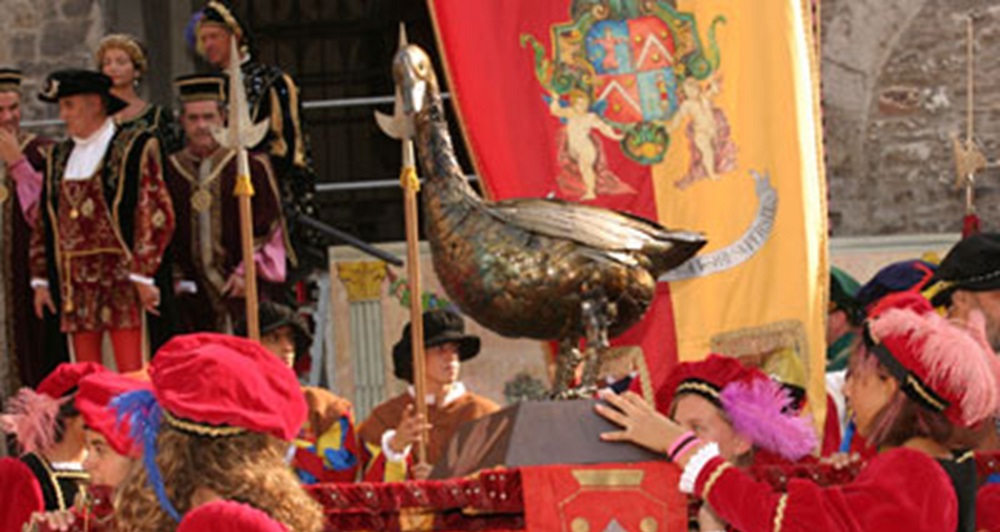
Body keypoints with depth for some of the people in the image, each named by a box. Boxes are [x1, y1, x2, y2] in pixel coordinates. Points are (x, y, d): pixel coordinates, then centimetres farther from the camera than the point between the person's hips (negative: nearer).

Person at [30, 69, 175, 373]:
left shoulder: (135, 149, -2)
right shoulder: (59, 157, 16)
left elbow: (157, 215, -8)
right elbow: (44, 222, 17)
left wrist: (142, 275, -14)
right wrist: (41, 280, 11)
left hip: (120, 278, -6)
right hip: (74, 285, 6)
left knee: (130, 374, -9)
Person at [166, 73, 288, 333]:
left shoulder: (250, 165, -1)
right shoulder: (171, 171, 8)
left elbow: (270, 226, 0)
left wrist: (247, 271, -8)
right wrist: (177, 277, 3)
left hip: (242, 291, -3)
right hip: (192, 291, 3)